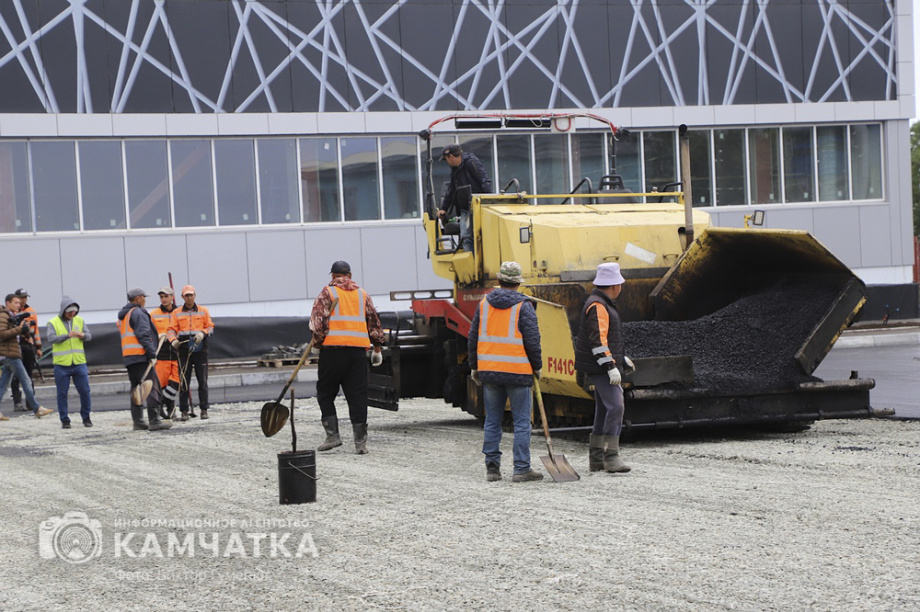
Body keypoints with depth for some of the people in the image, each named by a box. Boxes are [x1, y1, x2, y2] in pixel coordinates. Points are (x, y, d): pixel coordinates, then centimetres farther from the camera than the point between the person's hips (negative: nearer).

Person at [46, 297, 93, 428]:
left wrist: (82, 335, -20)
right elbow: (51, 338, -16)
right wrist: (67, 335, -30)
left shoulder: (79, 321, 10)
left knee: (85, 391, 2)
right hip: (61, 364, -2)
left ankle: (86, 417, 16)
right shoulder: (53, 323, -2)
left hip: (79, 362, 3)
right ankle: (65, 420, 11)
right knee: (62, 393, 2)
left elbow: (89, 336, 4)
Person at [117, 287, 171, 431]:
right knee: (152, 387, -10)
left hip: (128, 357, 10)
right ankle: (154, 421, -14)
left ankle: (137, 422, 10)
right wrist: (152, 354, -17)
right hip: (140, 355, -10)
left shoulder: (123, 315, 22)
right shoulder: (138, 313, -8)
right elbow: (143, 335, -16)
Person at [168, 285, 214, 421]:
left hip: (200, 350, 0)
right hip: (184, 351, 0)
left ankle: (204, 410, 6)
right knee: (183, 381, -2)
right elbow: (172, 329, 4)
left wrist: (203, 333, -13)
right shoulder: (176, 313, 10)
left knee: (202, 381, 0)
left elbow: (210, 328, 8)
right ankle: (184, 411, 1)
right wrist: (173, 340, -17)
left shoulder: (203, 311, 10)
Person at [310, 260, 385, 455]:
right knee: (357, 395, 4)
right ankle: (360, 442, 1)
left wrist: (317, 341, 6)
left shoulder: (328, 292, 2)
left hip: (333, 347, -3)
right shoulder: (362, 294, 15)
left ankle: (332, 435, 0)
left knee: (325, 393, 9)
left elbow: (318, 320, -8)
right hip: (358, 349, 4)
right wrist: (377, 347, 28)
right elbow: (374, 322, 19)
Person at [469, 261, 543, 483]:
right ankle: (521, 469, -1)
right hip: (517, 372, -4)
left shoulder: (484, 304, 7)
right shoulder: (523, 306, -6)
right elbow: (532, 340, -8)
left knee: (492, 421, 10)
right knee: (521, 421, 1)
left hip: (489, 371, 4)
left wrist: (474, 367, 19)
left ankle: (492, 467, 10)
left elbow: (473, 338, 11)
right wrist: (537, 366, 5)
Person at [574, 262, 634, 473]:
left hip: (604, 368, 11)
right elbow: (598, 339, -24)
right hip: (600, 368, -11)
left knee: (604, 410, 12)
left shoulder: (603, 304, 18)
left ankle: (596, 458, 15)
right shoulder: (598, 306, -15)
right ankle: (611, 457, -20)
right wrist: (611, 366, -27)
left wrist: (621, 359, 31)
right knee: (615, 407, -17)